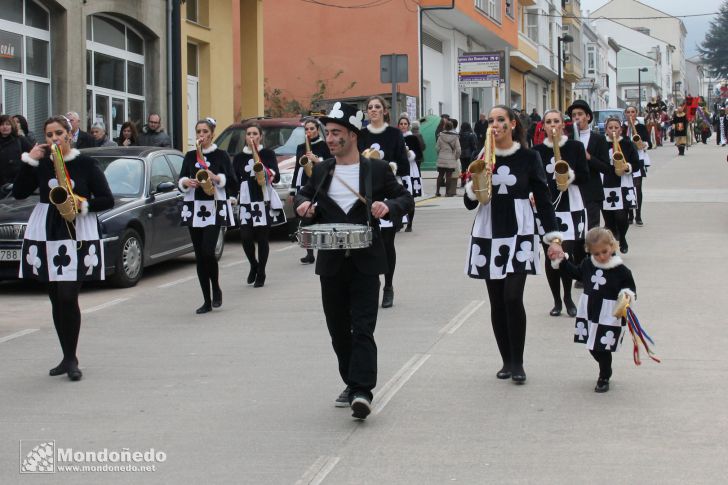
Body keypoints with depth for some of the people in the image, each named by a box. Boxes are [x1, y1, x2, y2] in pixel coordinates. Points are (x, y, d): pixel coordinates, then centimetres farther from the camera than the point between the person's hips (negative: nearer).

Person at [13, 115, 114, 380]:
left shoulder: (86, 164, -1)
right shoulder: (41, 163, 7)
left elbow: (107, 200, 1)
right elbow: (18, 192, 0)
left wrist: (83, 204, -16)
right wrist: (29, 161, -5)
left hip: (77, 235, -3)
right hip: (45, 234, 4)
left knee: (68, 297, -12)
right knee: (56, 299, 7)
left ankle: (71, 359, -1)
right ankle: (68, 358, 17)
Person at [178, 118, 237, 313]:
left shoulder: (221, 155, 4)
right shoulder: (190, 156, 14)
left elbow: (232, 181, 1)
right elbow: (181, 180, 13)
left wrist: (215, 177, -16)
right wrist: (187, 182, -9)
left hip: (214, 208, -4)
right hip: (193, 208, 4)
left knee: (208, 251, -16)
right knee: (199, 255, 3)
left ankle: (216, 290, 8)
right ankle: (207, 301, 10)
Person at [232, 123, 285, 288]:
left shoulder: (268, 154, 4)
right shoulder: (239, 158, 11)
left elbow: (276, 177, -4)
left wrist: (270, 176, -25)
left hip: (265, 201, -2)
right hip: (246, 202, 2)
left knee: (262, 238, -1)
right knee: (246, 237, -7)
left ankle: (261, 274, 11)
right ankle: (253, 265, 20)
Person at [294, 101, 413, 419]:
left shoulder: (376, 169, -2)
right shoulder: (321, 170, 10)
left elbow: (406, 199, 5)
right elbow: (304, 194, 26)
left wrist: (389, 207, -17)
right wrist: (303, 204, 3)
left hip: (365, 261, -4)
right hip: (331, 262, 4)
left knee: (363, 328, -10)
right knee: (338, 328, 11)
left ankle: (362, 391, -14)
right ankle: (351, 384, 25)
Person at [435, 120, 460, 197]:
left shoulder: (441, 136, -4)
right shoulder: (455, 136, -6)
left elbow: (437, 147, 1)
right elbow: (458, 149, -5)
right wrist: (457, 157, 10)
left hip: (441, 159, 2)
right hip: (451, 159, -2)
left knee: (440, 175, 9)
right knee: (448, 176, 1)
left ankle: (437, 191, 10)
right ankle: (448, 192, 3)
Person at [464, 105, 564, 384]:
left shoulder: (528, 157, -1)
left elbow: (543, 198, 2)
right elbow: (469, 204, 5)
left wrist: (553, 237, -4)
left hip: (519, 233, -3)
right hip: (487, 233, 3)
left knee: (513, 298, -13)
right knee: (496, 301, 4)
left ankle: (518, 363, -2)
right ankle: (506, 361, 16)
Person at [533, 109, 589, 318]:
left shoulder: (575, 147, 2)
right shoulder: (537, 150, 6)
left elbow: (585, 177, 1)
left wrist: (571, 176, -18)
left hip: (570, 208, -2)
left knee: (566, 254, -10)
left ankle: (568, 298, 10)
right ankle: (556, 301, 16)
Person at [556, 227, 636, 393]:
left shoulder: (620, 270, -14)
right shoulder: (587, 264, 0)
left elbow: (630, 288, -6)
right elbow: (575, 272, 20)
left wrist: (627, 295, -27)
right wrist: (562, 261, 12)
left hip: (609, 317, -6)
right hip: (589, 314, 6)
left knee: (603, 349, 0)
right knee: (592, 347, 17)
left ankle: (604, 379, 21)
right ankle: (606, 371, 41)